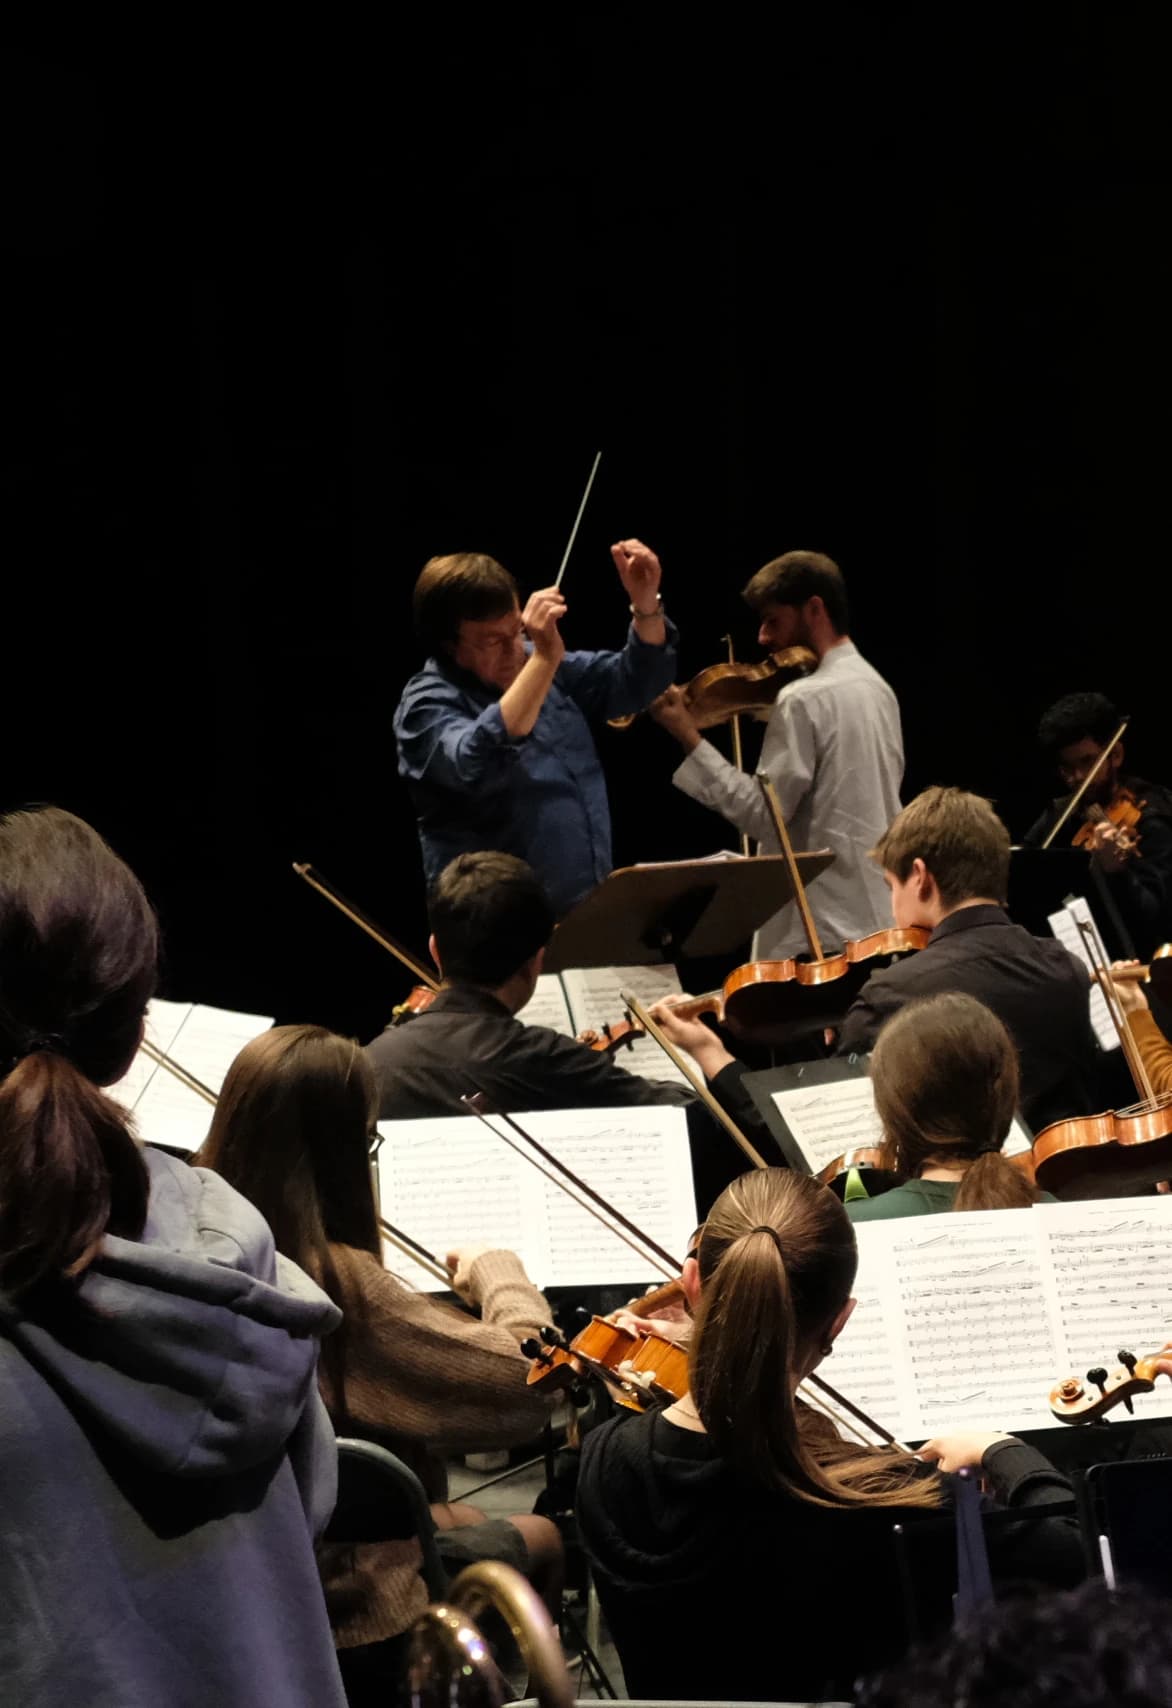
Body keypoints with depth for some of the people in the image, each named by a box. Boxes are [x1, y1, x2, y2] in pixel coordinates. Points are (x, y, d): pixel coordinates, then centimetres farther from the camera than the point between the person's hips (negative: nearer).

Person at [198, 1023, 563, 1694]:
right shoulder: (336, 1282, -30)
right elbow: (531, 1375, -28)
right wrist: (497, 1269, -9)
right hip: (347, 1609, -6)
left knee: (459, 1517, 33)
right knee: (539, 1538, 24)